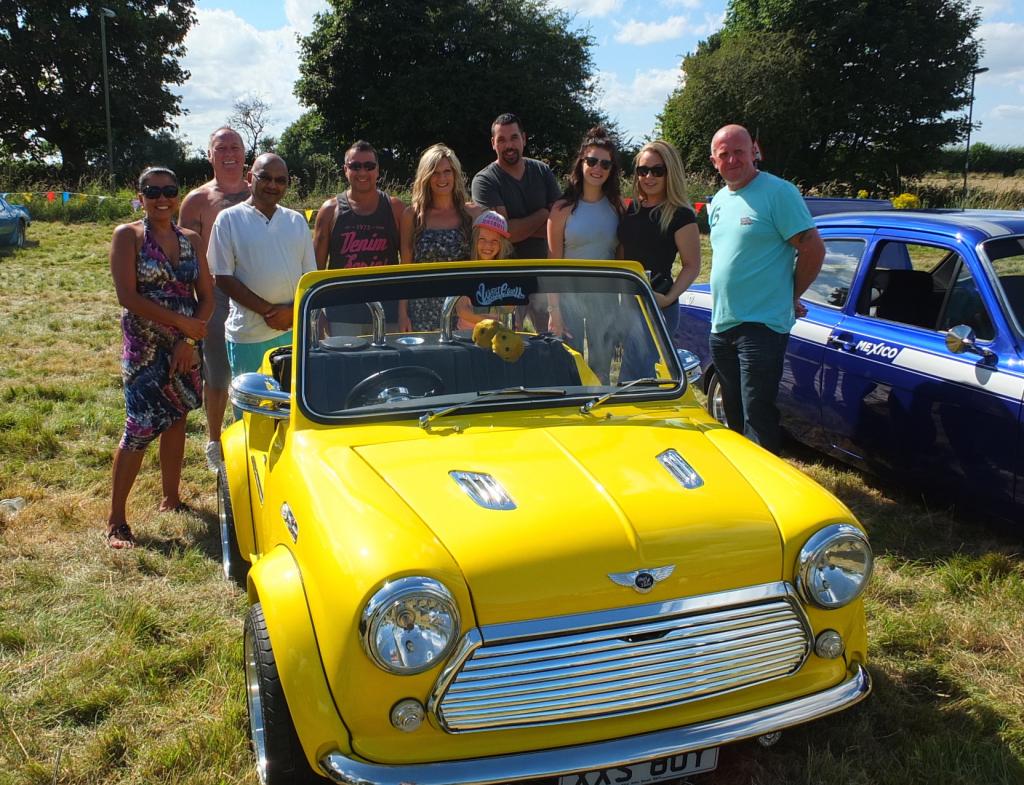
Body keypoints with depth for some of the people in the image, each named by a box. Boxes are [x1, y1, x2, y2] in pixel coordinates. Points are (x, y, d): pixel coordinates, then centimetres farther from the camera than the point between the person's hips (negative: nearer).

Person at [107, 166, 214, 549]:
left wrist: (189, 340, -9)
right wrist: (180, 321, -16)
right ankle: (116, 521, -1)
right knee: (140, 428, -9)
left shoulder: (191, 240, 8)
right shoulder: (128, 236, -5)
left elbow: (206, 296, 5)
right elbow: (128, 296, -14)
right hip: (145, 347, -5)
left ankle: (170, 498, 28)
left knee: (176, 421, 13)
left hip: (186, 344, 5)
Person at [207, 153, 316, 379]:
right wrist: (266, 310, -11)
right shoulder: (229, 219, 1)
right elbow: (224, 278, -4)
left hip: (294, 332, 3)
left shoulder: (297, 221, 12)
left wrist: (292, 310, -8)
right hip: (247, 335, -3)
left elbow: (311, 276, 10)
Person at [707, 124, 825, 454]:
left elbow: (813, 249, -12)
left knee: (758, 418, -8)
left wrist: (790, 296, -3)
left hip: (762, 325, -8)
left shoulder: (779, 192, -10)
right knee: (733, 415, 18)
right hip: (721, 326, 8)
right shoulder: (718, 201, 14)